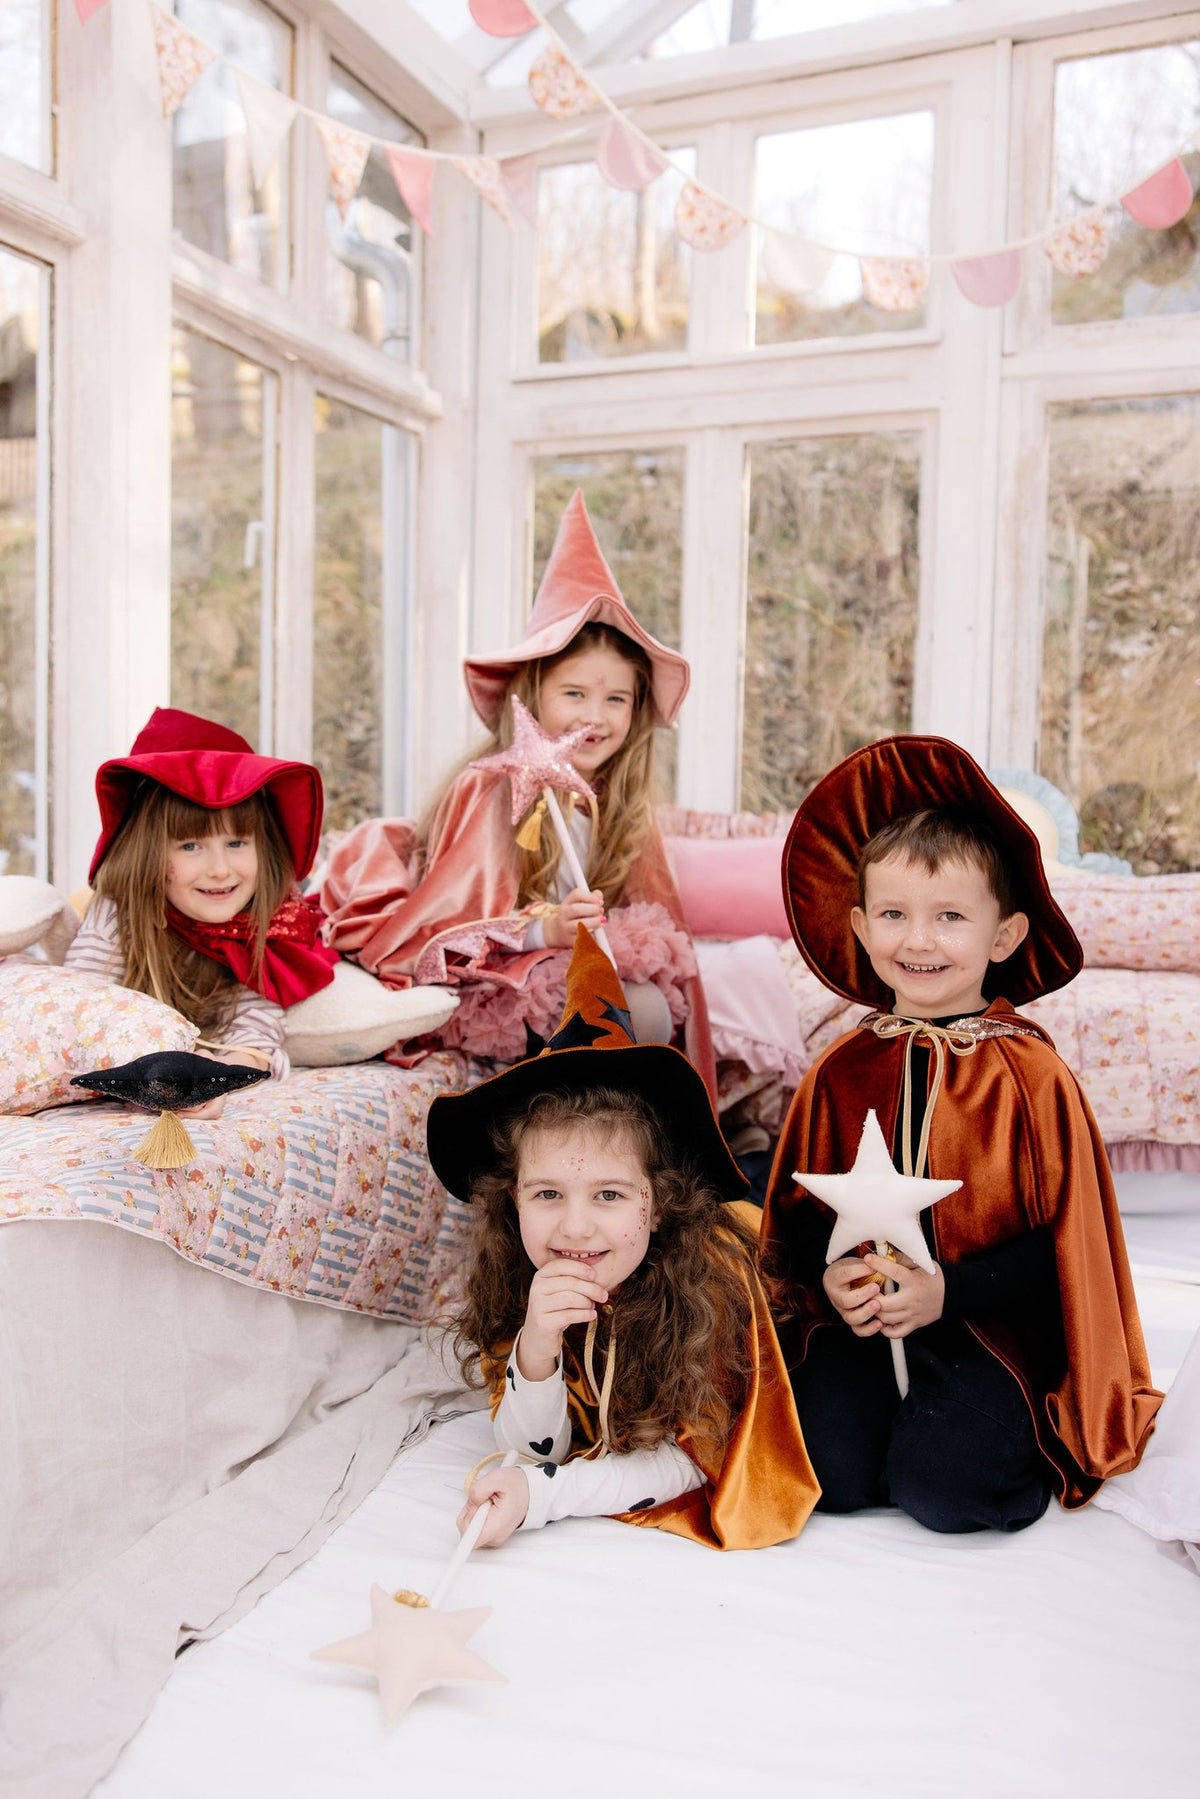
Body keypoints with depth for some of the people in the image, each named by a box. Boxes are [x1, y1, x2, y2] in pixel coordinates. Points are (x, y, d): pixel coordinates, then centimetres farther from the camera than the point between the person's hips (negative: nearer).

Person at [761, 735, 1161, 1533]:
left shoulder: (1032, 1075, -8)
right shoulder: (842, 1069, 2)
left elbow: (1067, 1239, -7)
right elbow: (800, 1203, 10)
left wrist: (950, 1291, -18)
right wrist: (829, 1277, -11)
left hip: (993, 1325, -2)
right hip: (858, 1318, 3)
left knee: (943, 1484, -21)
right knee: (828, 1471, -15)